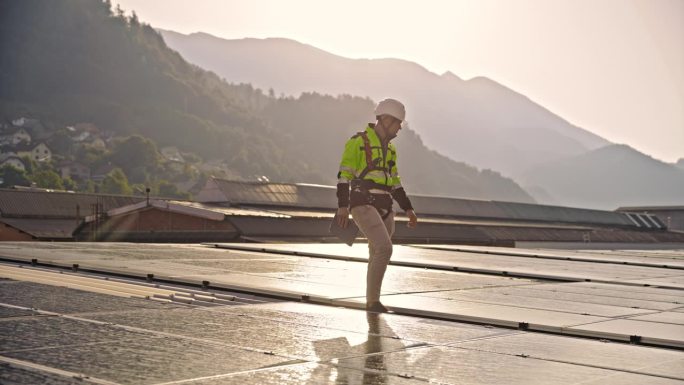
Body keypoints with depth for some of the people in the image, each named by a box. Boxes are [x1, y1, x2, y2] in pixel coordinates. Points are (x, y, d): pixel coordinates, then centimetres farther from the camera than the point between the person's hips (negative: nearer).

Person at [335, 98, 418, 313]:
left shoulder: (389, 148, 19)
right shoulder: (358, 142, -6)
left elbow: (394, 182, 23)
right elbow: (344, 175, -11)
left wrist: (408, 210, 17)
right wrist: (342, 206, -21)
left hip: (383, 209, 8)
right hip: (363, 206, -8)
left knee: (378, 257, 11)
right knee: (384, 248, -23)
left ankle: (372, 303, 23)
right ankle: (373, 301, -14)